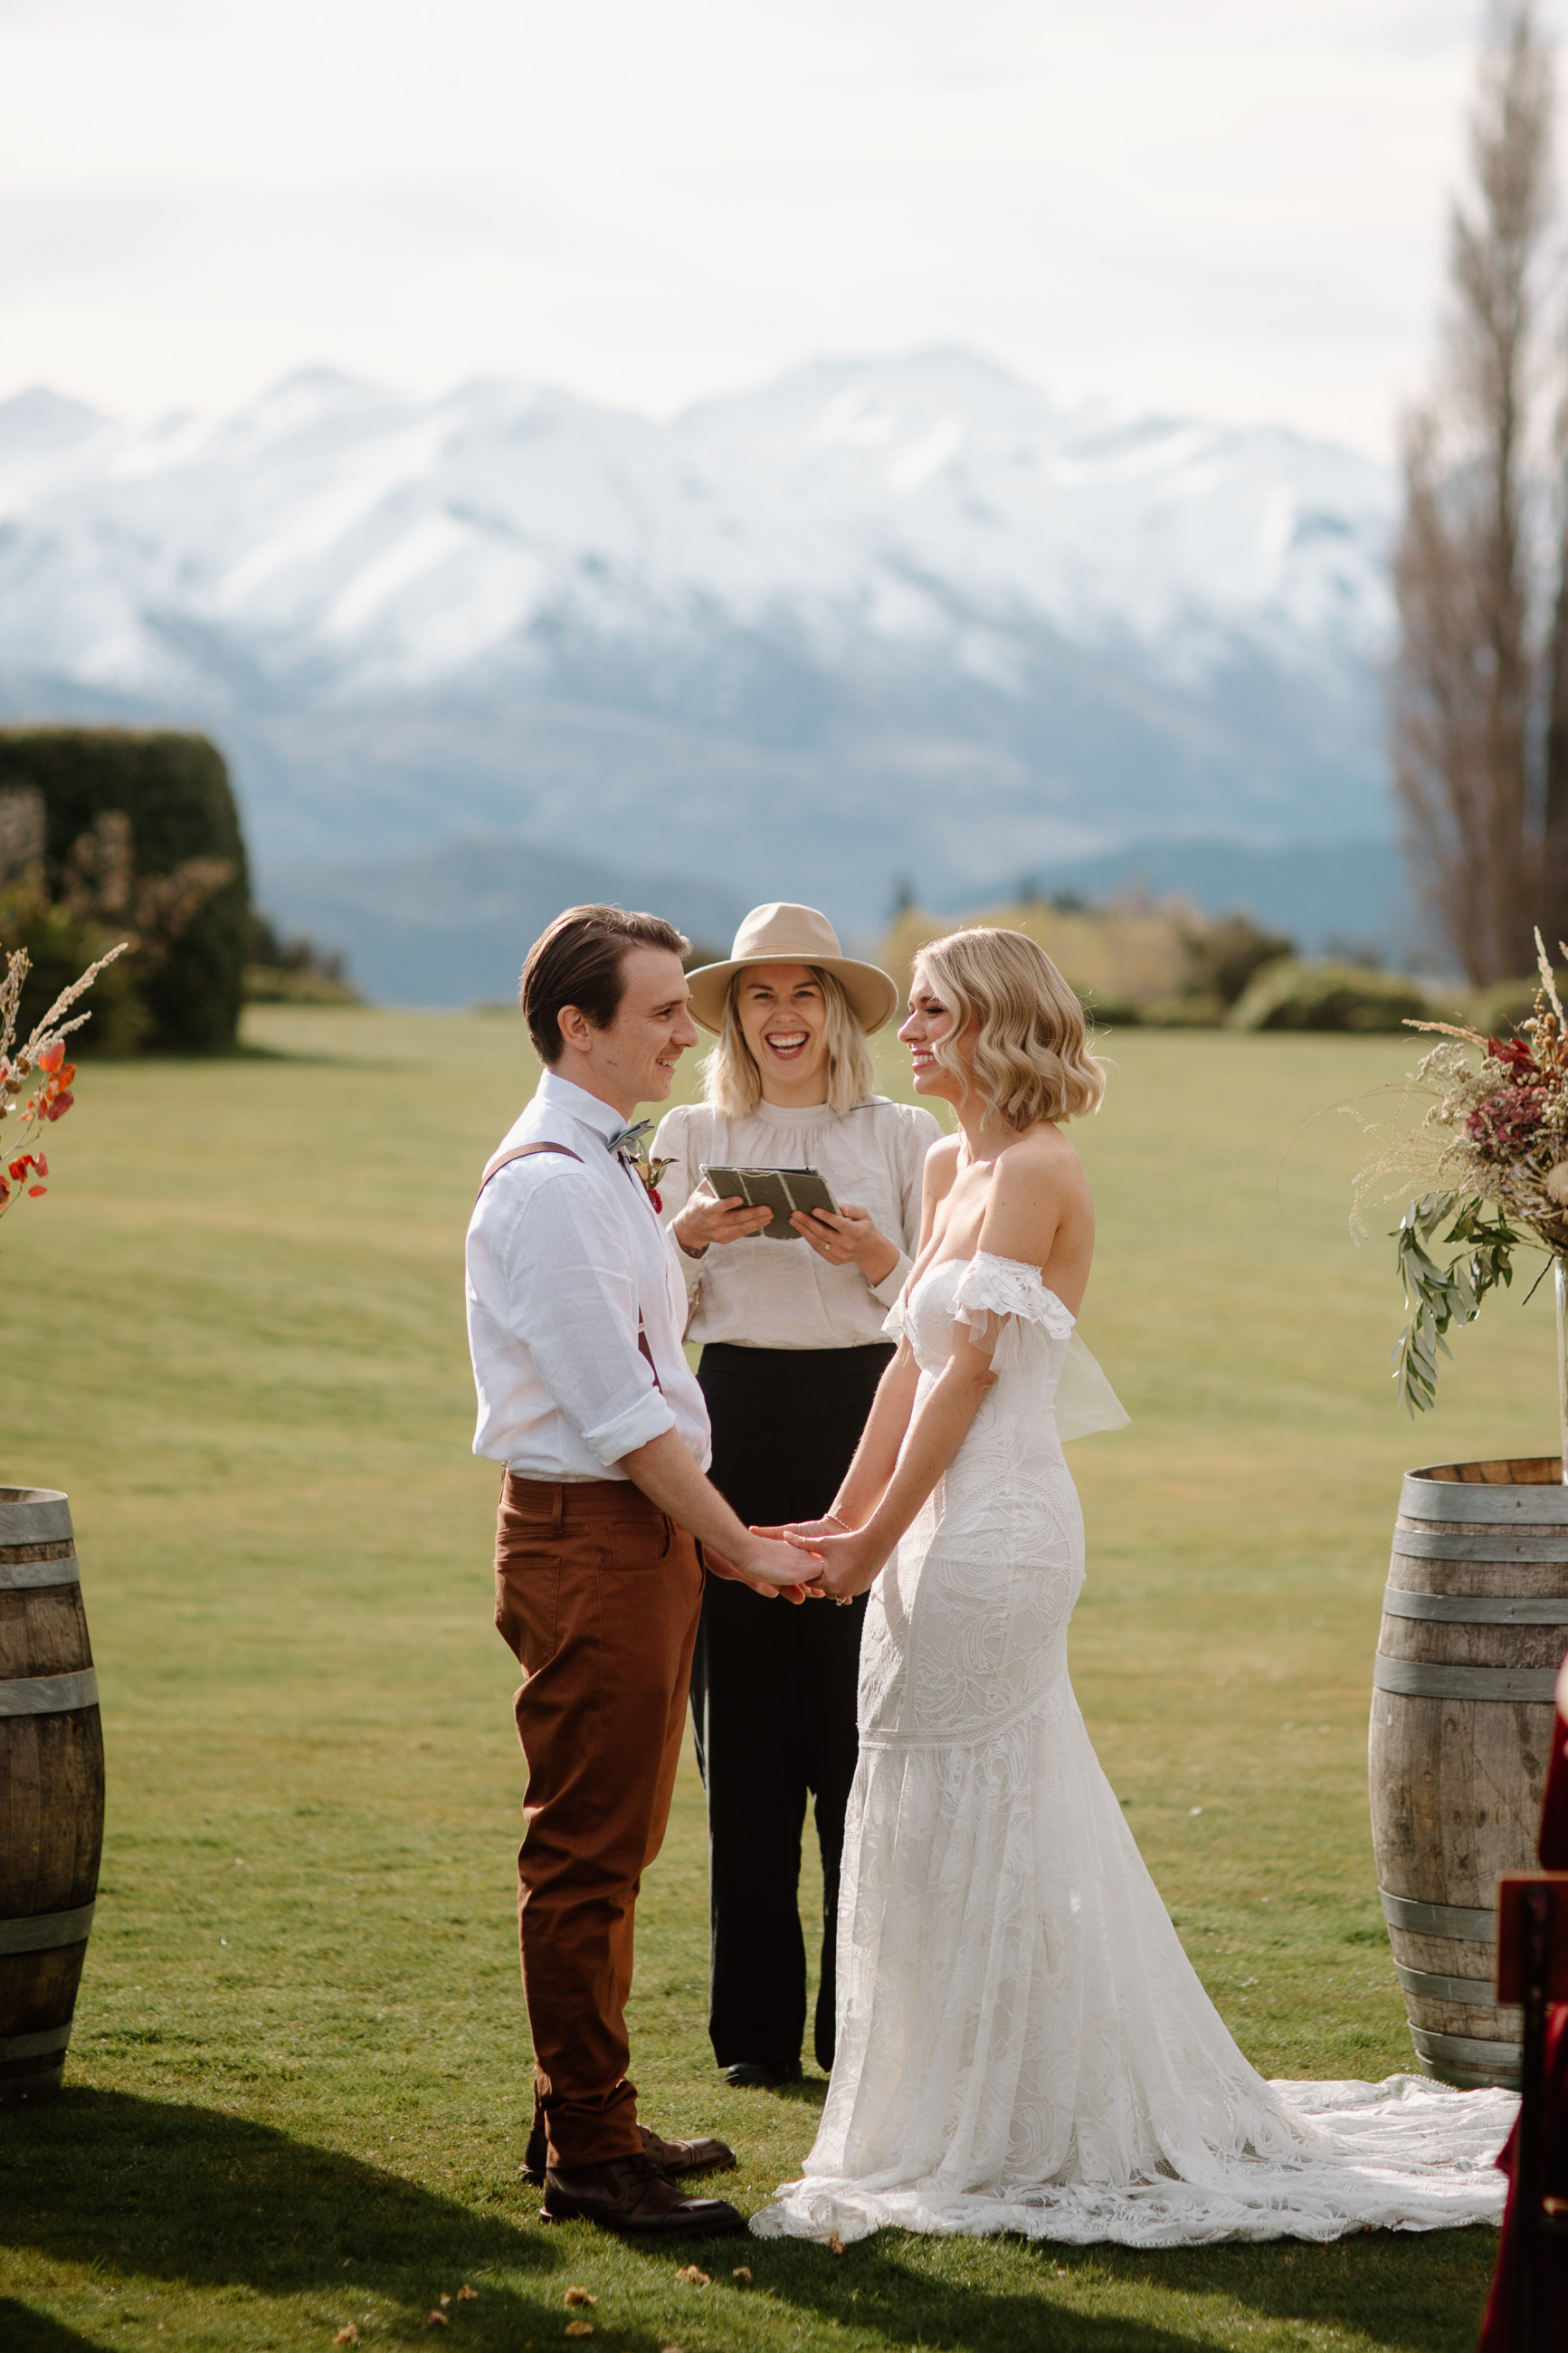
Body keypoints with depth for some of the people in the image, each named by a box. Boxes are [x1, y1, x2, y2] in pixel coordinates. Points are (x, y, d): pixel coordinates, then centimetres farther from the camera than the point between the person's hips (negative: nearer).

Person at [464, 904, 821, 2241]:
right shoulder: (548, 1184, -18)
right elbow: (618, 1411, -19)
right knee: (587, 1855, -5)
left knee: (611, 1849, 17)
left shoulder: (609, 1168, 15)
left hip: (642, 1527, 10)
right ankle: (589, 2158, 0)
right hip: (587, 1540, -10)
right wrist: (739, 1547, -13)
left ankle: (589, 2122, 26)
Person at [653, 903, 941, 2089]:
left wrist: (879, 1262, -13)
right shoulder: (690, 1138, 11)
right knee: (742, 1732, 2)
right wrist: (689, 1238, -9)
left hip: (865, 1422, -1)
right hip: (732, 1429, 1)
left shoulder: (904, 1137, 7)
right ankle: (757, 2025, 10)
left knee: (863, 1726, -3)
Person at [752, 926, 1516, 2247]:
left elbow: (973, 1369, -15)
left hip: (994, 1531, -9)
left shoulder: (1035, 1172, -14)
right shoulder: (954, 1168, 13)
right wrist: (846, 1520, 12)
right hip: (954, 1532, 9)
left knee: (966, 1822, -2)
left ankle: (999, 2133, 7)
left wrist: (878, 1540, -12)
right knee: (952, 1824, 14)